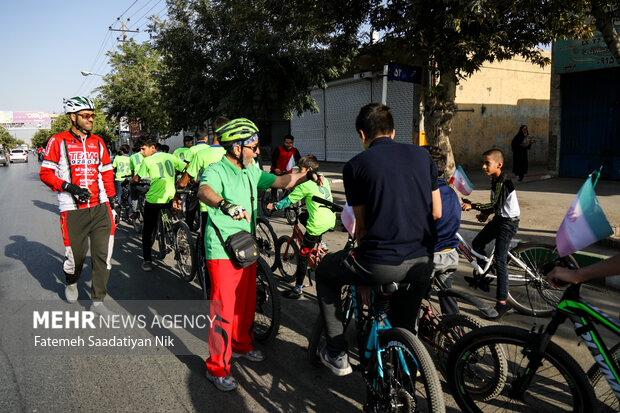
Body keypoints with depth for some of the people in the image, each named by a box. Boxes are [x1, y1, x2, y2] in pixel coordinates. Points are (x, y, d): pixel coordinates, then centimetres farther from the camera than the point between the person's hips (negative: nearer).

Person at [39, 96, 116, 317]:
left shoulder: (98, 142, 12)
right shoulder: (58, 141, 0)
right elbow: (46, 173, -2)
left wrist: (111, 200, 16)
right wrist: (69, 187, -15)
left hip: (100, 207, 3)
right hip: (73, 210, -3)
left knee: (103, 255, -1)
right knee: (76, 255, 4)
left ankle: (97, 300, 11)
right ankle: (71, 282, 38)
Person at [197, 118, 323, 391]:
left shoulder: (251, 172, 10)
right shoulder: (217, 171, -16)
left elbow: (280, 181, 12)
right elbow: (204, 191, -37)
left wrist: (306, 176, -4)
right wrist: (226, 205, -57)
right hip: (222, 252, -8)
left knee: (246, 302, 20)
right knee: (224, 309, -3)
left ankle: (242, 345, 42)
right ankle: (217, 367, 11)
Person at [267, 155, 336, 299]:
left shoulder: (305, 184, -10)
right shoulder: (324, 180, 12)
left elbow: (289, 200, -4)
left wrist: (274, 206, 10)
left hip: (318, 225, -8)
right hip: (331, 220, 8)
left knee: (303, 255, 3)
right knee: (303, 217, 32)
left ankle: (297, 289, 11)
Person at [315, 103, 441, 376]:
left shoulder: (356, 165, -1)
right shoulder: (422, 156, 9)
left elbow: (361, 226, 3)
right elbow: (436, 213, 11)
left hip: (379, 264, -4)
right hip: (423, 265, 5)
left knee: (324, 273, 24)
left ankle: (337, 356, 25)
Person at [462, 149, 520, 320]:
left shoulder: (503, 182, -23)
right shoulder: (494, 180, 7)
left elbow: (496, 206, -32)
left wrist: (472, 206, -35)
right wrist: (486, 213, 10)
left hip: (508, 223, -10)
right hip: (497, 220, 10)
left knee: (500, 261, -11)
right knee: (477, 243, 20)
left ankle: (502, 302, -5)